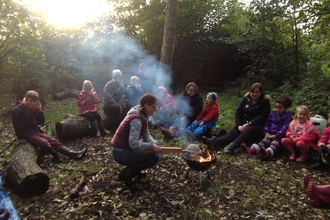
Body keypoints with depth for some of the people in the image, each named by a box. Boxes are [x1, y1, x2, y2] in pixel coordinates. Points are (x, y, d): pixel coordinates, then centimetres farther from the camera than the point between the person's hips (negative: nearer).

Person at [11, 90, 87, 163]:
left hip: (36, 132, 7)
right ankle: (57, 156, -4)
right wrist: (23, 103, -24)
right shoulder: (20, 108, -10)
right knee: (44, 142, -28)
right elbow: (13, 112, -37)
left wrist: (40, 110, -5)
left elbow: (41, 122, 7)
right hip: (26, 135, -7)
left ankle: (74, 154, -10)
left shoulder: (34, 109, 8)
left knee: (53, 141, -5)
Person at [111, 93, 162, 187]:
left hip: (127, 148, 10)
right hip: (122, 153, -10)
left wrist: (153, 144, -10)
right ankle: (127, 172, -6)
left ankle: (134, 169, 15)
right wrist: (151, 146, -24)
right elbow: (133, 143, -33)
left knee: (156, 143, 14)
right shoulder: (137, 119, -25)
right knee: (156, 156, -13)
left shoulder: (142, 115, 5)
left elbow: (146, 135, 8)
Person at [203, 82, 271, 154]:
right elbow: (238, 112, 3)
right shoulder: (246, 99, 7)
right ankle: (215, 142, -48)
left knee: (247, 131, -37)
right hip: (243, 124, 4)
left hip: (257, 126, -4)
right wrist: (239, 125, -11)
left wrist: (249, 124, -22)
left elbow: (262, 117, -14)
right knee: (233, 132, -23)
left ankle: (232, 146, -61)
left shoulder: (265, 102, -4)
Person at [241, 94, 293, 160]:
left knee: (275, 142, -33)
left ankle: (268, 153, -65)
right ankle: (252, 149, -48)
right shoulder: (272, 113, 12)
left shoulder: (287, 115, -5)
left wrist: (276, 135, -23)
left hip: (280, 135, -5)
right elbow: (267, 123, 15)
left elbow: (285, 127, -15)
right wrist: (266, 132, -3)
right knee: (265, 140, -21)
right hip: (270, 134, 5)